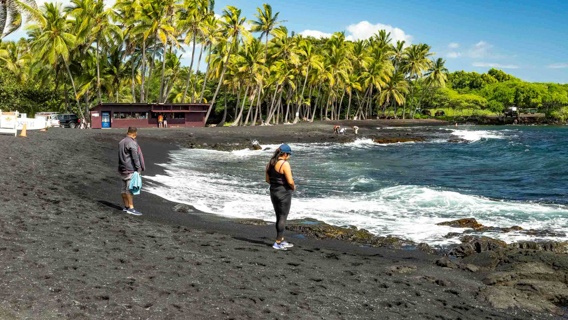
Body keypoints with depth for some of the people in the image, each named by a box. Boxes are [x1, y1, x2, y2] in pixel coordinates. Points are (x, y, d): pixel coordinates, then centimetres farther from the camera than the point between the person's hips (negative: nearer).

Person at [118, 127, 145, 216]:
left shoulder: (121, 142, 14)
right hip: (130, 169, -9)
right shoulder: (132, 143, -14)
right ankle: (131, 208, -9)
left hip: (122, 168, 9)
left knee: (124, 188, 13)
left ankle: (126, 206, 21)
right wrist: (138, 168, -12)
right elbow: (135, 157, -17)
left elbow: (120, 156, 17)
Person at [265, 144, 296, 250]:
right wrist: (293, 187, -1)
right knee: (283, 218, 2)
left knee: (279, 217, 17)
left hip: (273, 192, 8)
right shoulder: (285, 164, -18)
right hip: (284, 193, -8)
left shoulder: (270, 163, 6)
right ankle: (278, 243, 5)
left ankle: (281, 240, 27)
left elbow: (267, 179, 13)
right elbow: (290, 181, -21)